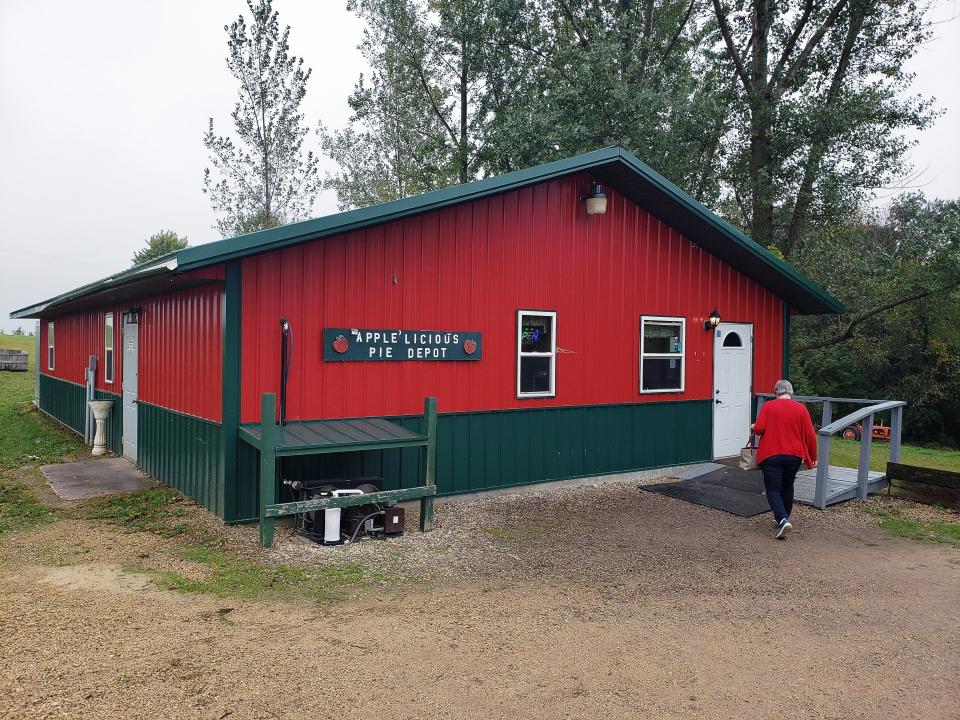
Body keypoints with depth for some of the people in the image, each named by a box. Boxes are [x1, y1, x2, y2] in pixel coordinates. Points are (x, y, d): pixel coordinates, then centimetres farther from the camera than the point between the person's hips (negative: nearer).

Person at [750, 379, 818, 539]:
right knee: (787, 487, 23)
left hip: (771, 455, -3)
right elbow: (810, 436, 1)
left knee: (773, 490, -1)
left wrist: (753, 428, 10)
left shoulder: (768, 406, -4)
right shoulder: (801, 409, 2)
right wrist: (813, 457, 11)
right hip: (794, 456, 3)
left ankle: (783, 520, -20)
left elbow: (759, 429, -13)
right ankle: (784, 518, 32)